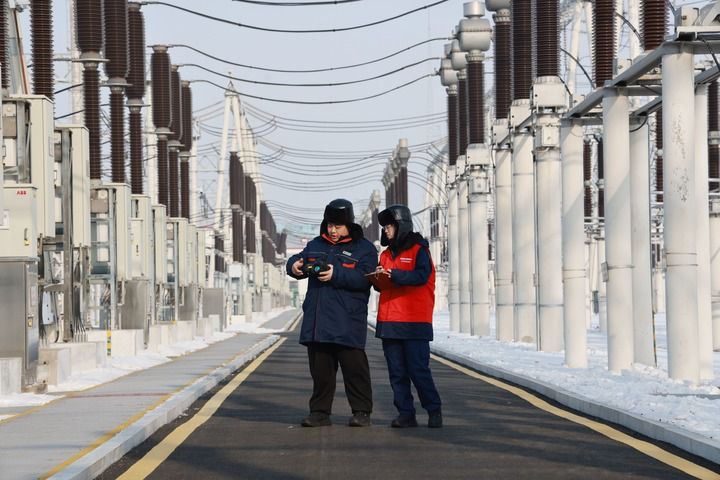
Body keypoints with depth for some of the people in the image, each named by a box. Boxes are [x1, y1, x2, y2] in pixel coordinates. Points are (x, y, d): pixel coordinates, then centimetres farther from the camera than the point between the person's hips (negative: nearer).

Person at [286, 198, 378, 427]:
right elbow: (298, 259, 12)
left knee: (354, 368, -4)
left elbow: (364, 278, -12)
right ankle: (320, 412, 14)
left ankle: (361, 412, 3)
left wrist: (336, 274, -24)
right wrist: (294, 265, -12)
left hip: (348, 322, -5)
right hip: (317, 320, 5)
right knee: (320, 369, 8)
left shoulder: (364, 249, 1)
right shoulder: (316, 245, 18)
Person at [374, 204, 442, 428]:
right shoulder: (386, 254, 18)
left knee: (418, 370, -7)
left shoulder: (418, 250, -2)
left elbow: (421, 276, -18)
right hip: (389, 321, 7)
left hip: (414, 322, -6)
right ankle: (405, 413, 9)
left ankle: (434, 410, 5)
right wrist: (378, 277, -4)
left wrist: (393, 274, -25)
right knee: (397, 372, 5)